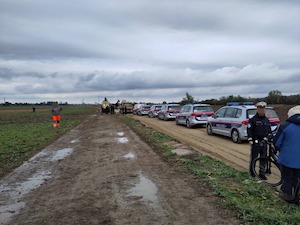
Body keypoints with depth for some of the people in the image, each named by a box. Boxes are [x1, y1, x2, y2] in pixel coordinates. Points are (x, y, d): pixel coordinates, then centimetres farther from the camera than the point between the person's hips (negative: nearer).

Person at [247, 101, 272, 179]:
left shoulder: (267, 120, 12)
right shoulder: (253, 119, -6)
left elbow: (269, 130, 20)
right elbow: (249, 130, -9)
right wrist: (250, 139, -16)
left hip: (264, 142, 5)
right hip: (255, 142, -5)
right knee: (254, 157, 1)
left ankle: (262, 173, 17)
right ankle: (252, 171, 18)